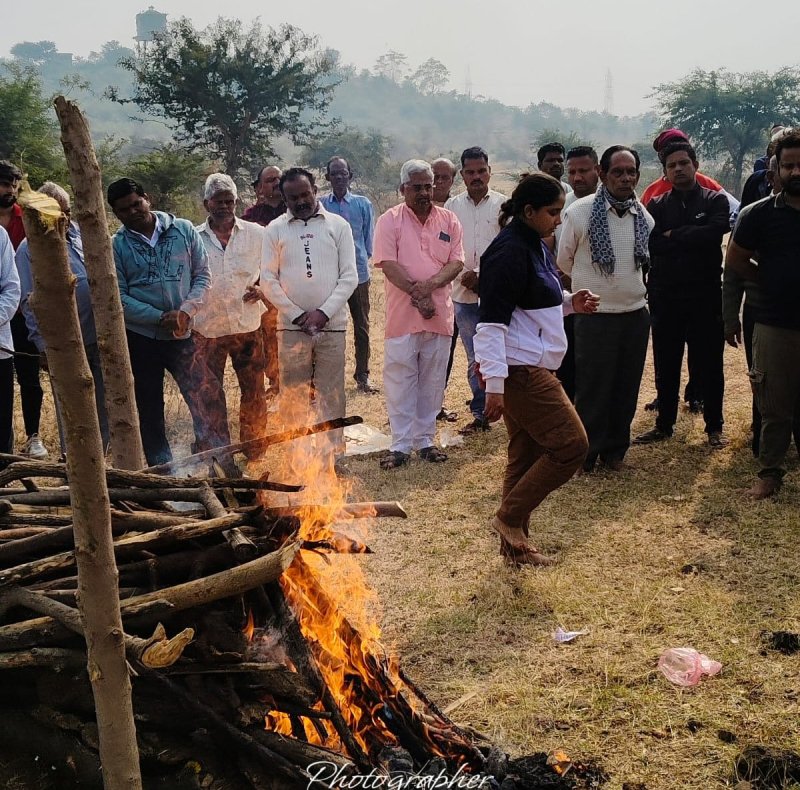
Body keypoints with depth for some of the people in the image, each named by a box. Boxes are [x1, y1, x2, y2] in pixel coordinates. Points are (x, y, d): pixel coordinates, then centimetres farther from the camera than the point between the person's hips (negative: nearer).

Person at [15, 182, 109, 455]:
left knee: (103, 405, 13)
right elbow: (29, 301, -7)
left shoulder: (81, 236, 10)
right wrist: (43, 344, -12)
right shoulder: (30, 248, -4)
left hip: (98, 338, 5)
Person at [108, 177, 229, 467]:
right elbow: (119, 298, -7)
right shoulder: (116, 246, -2)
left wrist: (185, 312, -14)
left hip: (183, 335, 0)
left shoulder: (183, 230, 1)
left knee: (208, 400, -5)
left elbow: (203, 275, 2)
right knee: (149, 411, 9)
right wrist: (161, 318, -17)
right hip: (140, 339, 0)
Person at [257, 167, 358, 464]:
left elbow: (350, 276, 0)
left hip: (332, 325, 0)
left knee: (331, 394, 4)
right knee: (293, 395, 3)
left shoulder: (338, 225, 4)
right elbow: (268, 280, 1)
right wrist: (298, 315, -7)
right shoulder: (275, 229, 5)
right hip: (292, 326, 0)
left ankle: (333, 458, 13)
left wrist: (323, 313, -11)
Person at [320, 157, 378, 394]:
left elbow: (369, 238, 9)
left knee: (361, 326, 8)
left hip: (358, 272, 1)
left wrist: (360, 257, 8)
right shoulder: (320, 205, 0)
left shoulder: (363, 204, 2)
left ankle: (362, 376, 18)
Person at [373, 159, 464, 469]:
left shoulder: (449, 220, 8)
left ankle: (425, 440, 21)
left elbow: (456, 261, 2)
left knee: (432, 381, 10)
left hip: (440, 314, 3)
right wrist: (417, 295, -15)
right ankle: (401, 445, 9)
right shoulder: (390, 220, -1)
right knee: (400, 381, 1)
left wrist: (431, 284, -16)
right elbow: (388, 264, -9)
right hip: (402, 315, -3)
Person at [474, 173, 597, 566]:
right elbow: (492, 320, -21)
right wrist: (494, 385, -24)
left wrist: (569, 302, 9)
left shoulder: (532, 245, 14)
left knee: (526, 455, 13)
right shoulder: (509, 251, -17)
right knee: (571, 445, -8)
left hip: (530, 369, 10)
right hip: (519, 370, -10)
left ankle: (515, 545, 23)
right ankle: (510, 517, 4)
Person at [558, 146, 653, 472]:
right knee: (592, 388, 3)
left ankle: (615, 450, 27)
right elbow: (564, 260, 5)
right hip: (594, 315, -4)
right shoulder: (579, 212, -9)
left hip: (635, 314, 4)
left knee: (626, 388, 12)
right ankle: (586, 453, 19)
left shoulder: (645, 217, 3)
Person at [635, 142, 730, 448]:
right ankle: (664, 424, 22)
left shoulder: (715, 201, 2)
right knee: (666, 365, 10)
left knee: (710, 364, 6)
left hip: (705, 296, -2)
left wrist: (673, 236, -11)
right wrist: (692, 239, -13)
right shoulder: (656, 206, 6)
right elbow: (650, 243, -9)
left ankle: (714, 427, 18)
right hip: (665, 297, 2)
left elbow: (715, 231, -18)